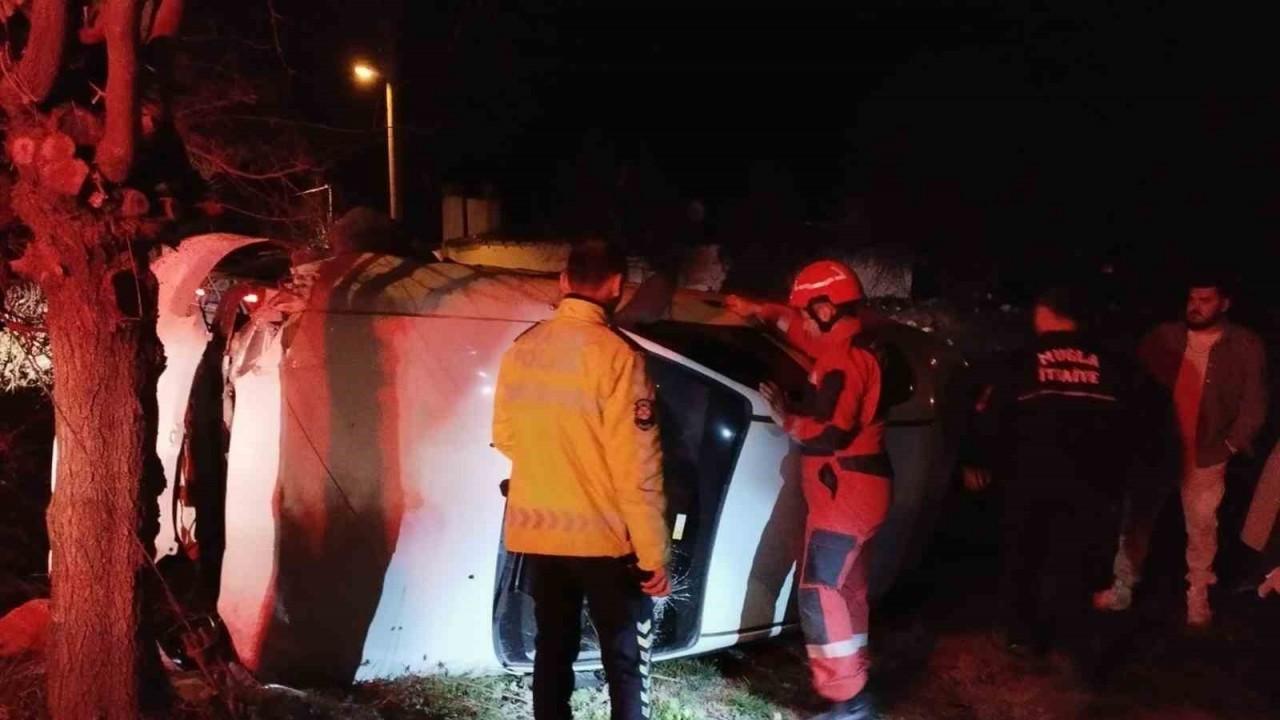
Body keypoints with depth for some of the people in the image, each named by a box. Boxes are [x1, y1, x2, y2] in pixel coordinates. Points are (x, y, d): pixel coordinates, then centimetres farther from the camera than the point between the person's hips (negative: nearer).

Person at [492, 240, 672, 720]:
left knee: (552, 647, 17)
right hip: (602, 534, -6)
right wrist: (654, 554, -12)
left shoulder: (521, 350, 1)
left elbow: (504, 436, 13)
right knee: (625, 659, 7)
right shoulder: (615, 355, -18)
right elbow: (636, 468, -18)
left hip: (536, 530, 6)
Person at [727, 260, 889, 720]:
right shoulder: (847, 346, 11)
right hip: (853, 491, 11)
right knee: (845, 588, 19)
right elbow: (795, 325, 30)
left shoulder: (844, 359, -21)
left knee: (820, 593, -9)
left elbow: (830, 433, -28)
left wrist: (786, 419, -13)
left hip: (845, 495, -11)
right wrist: (757, 311, 26)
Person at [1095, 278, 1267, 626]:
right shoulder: (1165, 336, 1)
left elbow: (1254, 402, -2)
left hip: (1206, 454, -1)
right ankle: (1123, 588, 22)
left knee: (1201, 526, 12)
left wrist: (1231, 445, -8)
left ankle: (1197, 596, 30)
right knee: (1137, 518, 9)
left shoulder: (1245, 346, -3)